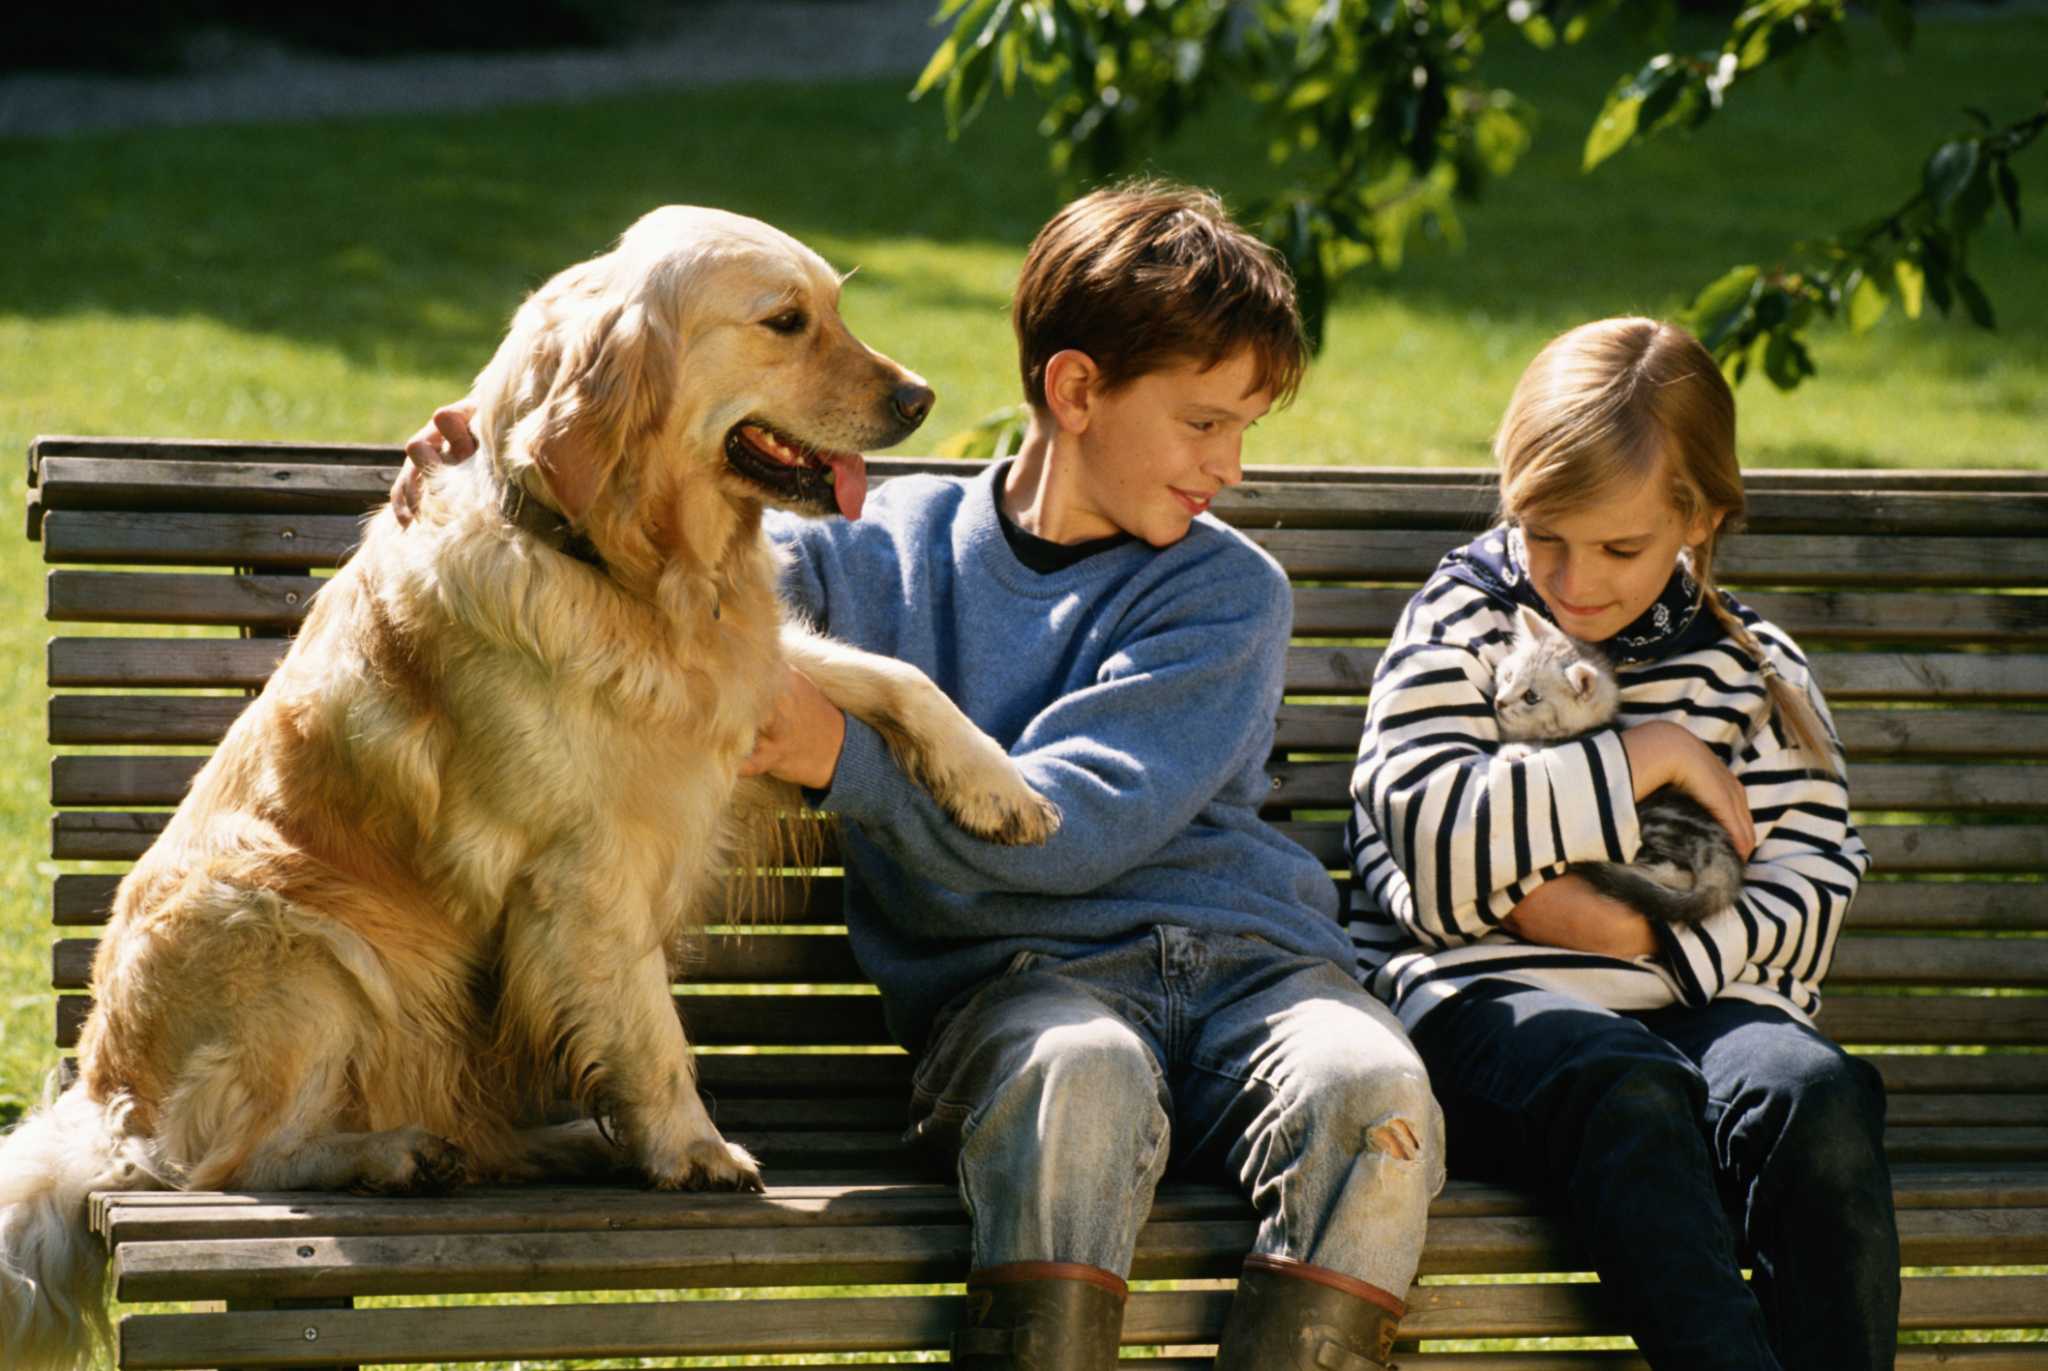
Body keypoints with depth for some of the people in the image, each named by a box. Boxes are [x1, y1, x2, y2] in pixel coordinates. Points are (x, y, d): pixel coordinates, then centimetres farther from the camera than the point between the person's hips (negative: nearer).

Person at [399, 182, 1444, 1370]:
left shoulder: (1228, 592, 10)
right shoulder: (894, 551, 15)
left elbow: (1079, 825, -3)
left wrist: (846, 758, -11)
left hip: (1249, 958, 1)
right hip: (1019, 974, -1)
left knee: (1372, 1095, -34)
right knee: (1078, 1079, -39)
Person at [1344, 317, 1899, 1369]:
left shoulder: (1753, 670, 18)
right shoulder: (1461, 630, 10)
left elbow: (1810, 891, 8)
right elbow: (1429, 832, -8)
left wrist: (1644, 933, -10)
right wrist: (1652, 759, -6)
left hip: (1696, 998, 3)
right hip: (1486, 1000, -3)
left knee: (1820, 1094, -31)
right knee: (1622, 1081, -37)